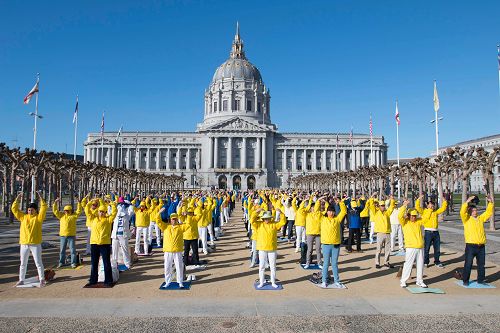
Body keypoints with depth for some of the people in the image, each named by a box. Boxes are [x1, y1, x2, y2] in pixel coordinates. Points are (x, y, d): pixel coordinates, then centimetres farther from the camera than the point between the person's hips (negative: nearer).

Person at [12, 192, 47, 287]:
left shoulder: (38, 218, -3)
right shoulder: (23, 217, 8)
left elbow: (44, 208, -16)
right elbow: (14, 209, 9)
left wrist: (40, 198, -18)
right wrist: (17, 198, 1)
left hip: (35, 244, -4)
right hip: (24, 244, 4)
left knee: (38, 263, -1)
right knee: (23, 264, 14)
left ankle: (42, 280, 5)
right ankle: (21, 280, 25)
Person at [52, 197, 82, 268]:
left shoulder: (74, 215, 1)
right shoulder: (61, 215, 8)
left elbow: (79, 211, -8)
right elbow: (55, 210, 4)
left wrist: (78, 204, -14)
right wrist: (55, 202, -4)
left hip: (71, 235, -3)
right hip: (62, 235, 3)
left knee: (72, 250, -1)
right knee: (62, 250, 12)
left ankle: (73, 263, 6)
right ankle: (61, 262, 23)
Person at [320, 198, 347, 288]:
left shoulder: (337, 219, 6)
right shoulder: (323, 219, 2)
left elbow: (344, 211, 3)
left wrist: (340, 202, -6)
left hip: (336, 245, 1)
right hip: (326, 244, -1)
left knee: (335, 264, 11)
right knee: (326, 263, 6)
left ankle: (336, 281, 20)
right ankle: (324, 281, 15)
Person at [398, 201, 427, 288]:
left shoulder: (418, 221, 13)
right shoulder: (405, 222, -2)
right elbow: (400, 216, -19)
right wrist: (404, 206, -21)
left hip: (420, 247, 5)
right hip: (410, 247, -5)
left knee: (420, 264, 12)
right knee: (408, 264, -3)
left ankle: (419, 281, 25)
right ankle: (403, 281, 7)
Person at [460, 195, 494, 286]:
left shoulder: (480, 218, 15)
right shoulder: (466, 219, -1)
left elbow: (489, 212, 17)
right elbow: (462, 212, -19)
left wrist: (490, 203, 6)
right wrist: (467, 202, -25)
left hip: (481, 246, 5)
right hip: (471, 245, -5)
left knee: (481, 264, 13)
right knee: (468, 264, -2)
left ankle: (480, 280, 26)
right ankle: (465, 280, 8)